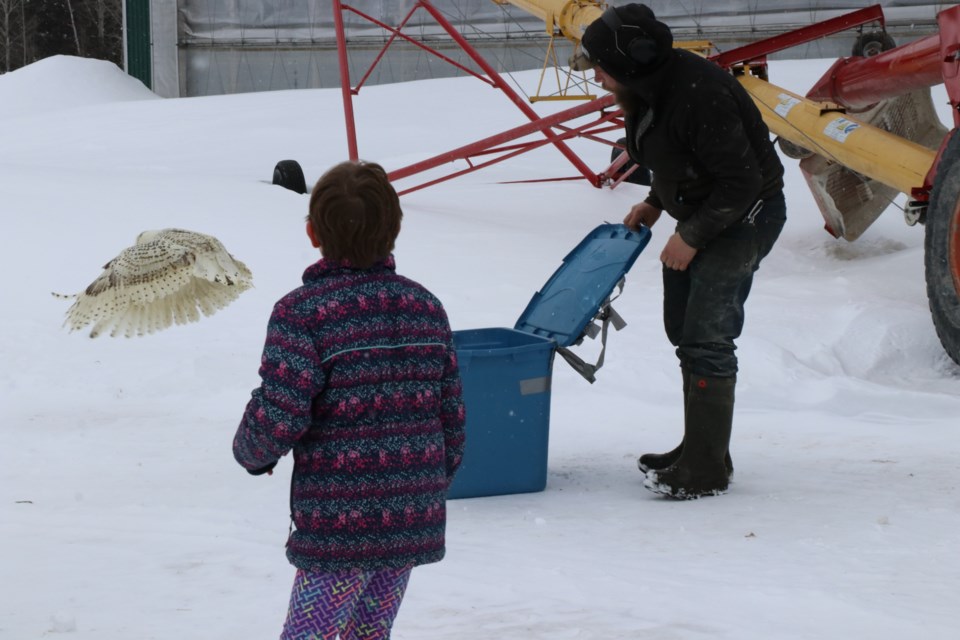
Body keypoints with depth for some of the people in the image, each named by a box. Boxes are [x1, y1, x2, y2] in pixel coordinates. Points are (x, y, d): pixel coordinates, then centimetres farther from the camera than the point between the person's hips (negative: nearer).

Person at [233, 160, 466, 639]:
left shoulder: (303, 313, -13)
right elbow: (452, 416, 10)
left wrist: (252, 454, 5)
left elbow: (278, 419, -18)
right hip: (415, 523, 7)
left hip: (339, 525, -6)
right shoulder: (426, 307, 6)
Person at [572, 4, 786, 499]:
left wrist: (692, 237, -21)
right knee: (683, 329, 15)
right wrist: (654, 203, 9)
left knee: (706, 336, -13)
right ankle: (698, 449, 27)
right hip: (701, 214, 10)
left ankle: (708, 470, -8)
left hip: (745, 214, -10)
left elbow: (741, 181, -27)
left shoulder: (699, 95, -30)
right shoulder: (646, 90, -1)